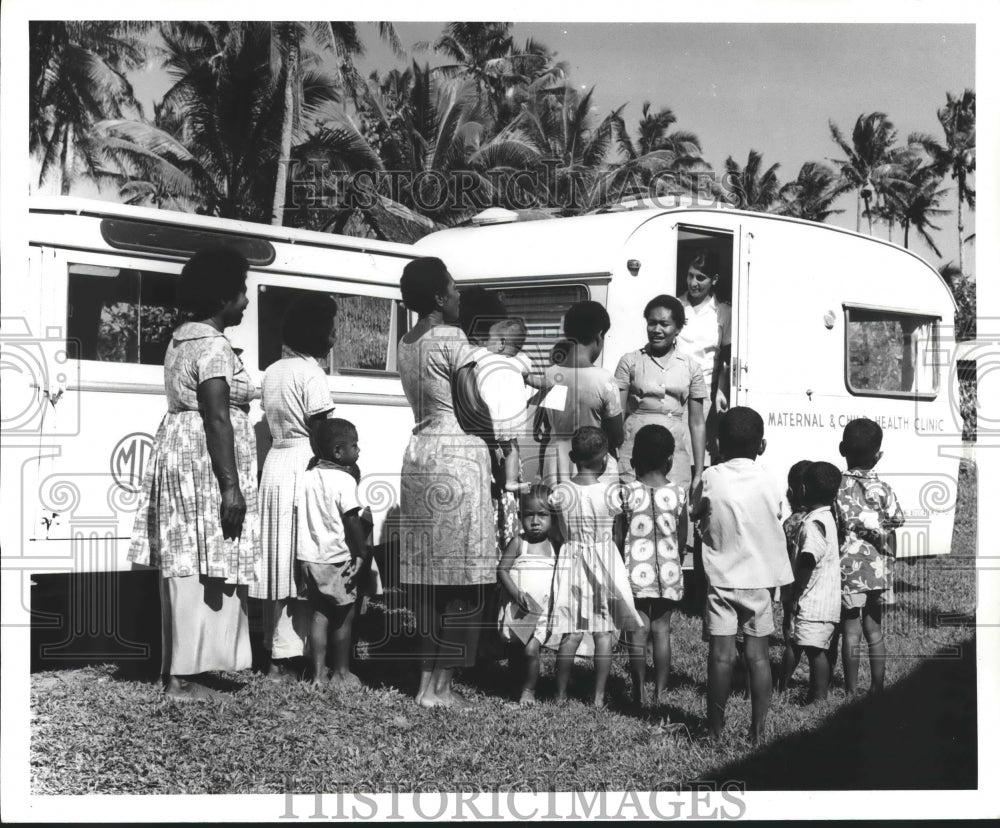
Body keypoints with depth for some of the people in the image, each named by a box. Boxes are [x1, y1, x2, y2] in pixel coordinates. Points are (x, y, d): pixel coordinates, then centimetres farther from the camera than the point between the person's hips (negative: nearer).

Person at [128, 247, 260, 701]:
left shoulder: (182, 338, 16)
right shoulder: (213, 345, -14)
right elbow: (217, 418, -20)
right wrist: (231, 486, -22)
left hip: (177, 448, 10)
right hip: (205, 460, -10)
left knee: (184, 565, 12)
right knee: (202, 568, -6)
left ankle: (177, 666, 18)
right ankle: (183, 677, -4)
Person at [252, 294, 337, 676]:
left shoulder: (272, 372, 13)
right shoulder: (310, 373, -11)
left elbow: (273, 423, 12)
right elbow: (320, 433, -13)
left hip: (275, 462, 8)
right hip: (305, 465, -8)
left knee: (281, 560, 9)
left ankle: (276, 653, 13)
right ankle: (297, 650, -3)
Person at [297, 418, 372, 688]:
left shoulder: (307, 476, 6)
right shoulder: (345, 480, -14)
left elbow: (298, 514, 10)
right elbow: (352, 520, -17)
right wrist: (364, 552, -8)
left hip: (309, 557, 6)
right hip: (338, 559, -6)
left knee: (320, 614, 11)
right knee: (344, 617, 7)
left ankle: (318, 674, 11)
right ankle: (341, 672, 15)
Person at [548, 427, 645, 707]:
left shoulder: (560, 493, -7)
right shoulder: (611, 492, -12)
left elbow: (557, 532, 4)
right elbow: (620, 532, -2)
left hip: (571, 562, 2)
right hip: (606, 562, -2)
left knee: (571, 634, 8)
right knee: (604, 633, 5)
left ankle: (560, 695, 13)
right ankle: (598, 697, 9)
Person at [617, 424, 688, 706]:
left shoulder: (627, 492, -7)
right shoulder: (678, 493, -3)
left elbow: (618, 535, -4)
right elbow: (682, 538, 4)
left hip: (637, 571, -2)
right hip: (668, 572, 2)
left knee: (638, 630, 3)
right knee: (661, 629, 9)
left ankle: (640, 691, 5)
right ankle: (661, 690, 11)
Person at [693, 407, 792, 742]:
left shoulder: (711, 478, -6)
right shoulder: (765, 481, -2)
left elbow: (696, 513, 6)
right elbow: (776, 521, 6)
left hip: (721, 579, -1)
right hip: (759, 579, 2)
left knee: (721, 653, 0)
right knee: (758, 653, 5)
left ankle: (716, 727, 5)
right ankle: (758, 729, 6)